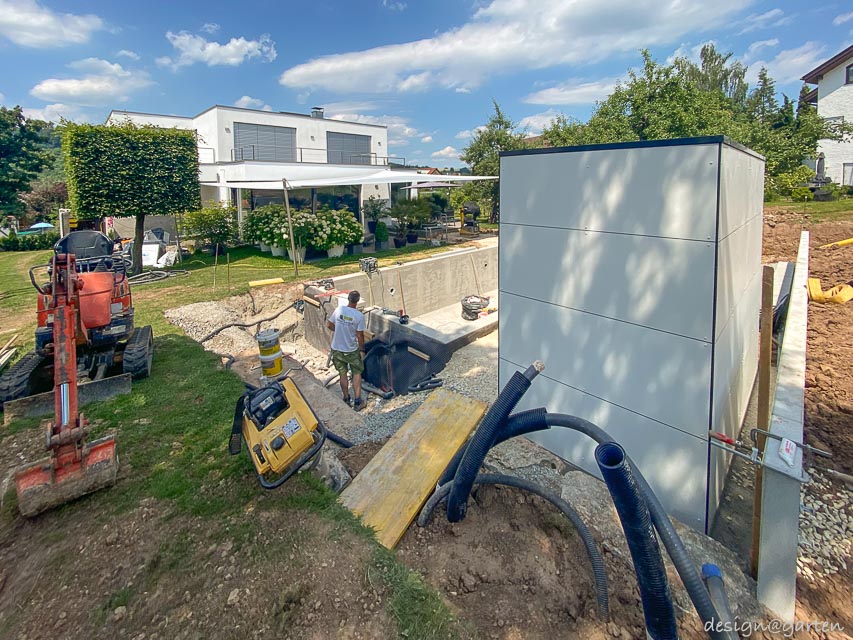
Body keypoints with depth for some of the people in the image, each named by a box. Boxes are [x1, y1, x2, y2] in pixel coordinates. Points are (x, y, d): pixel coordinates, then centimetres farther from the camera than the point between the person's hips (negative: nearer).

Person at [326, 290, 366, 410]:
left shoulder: (339, 310, -8)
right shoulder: (359, 316, -18)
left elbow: (329, 325, 4)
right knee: (357, 374, 13)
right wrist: (362, 350, 0)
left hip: (337, 349, 3)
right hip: (352, 350, -3)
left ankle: (346, 400, 29)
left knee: (343, 374, 17)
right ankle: (357, 402, 14)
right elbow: (360, 335, -14)